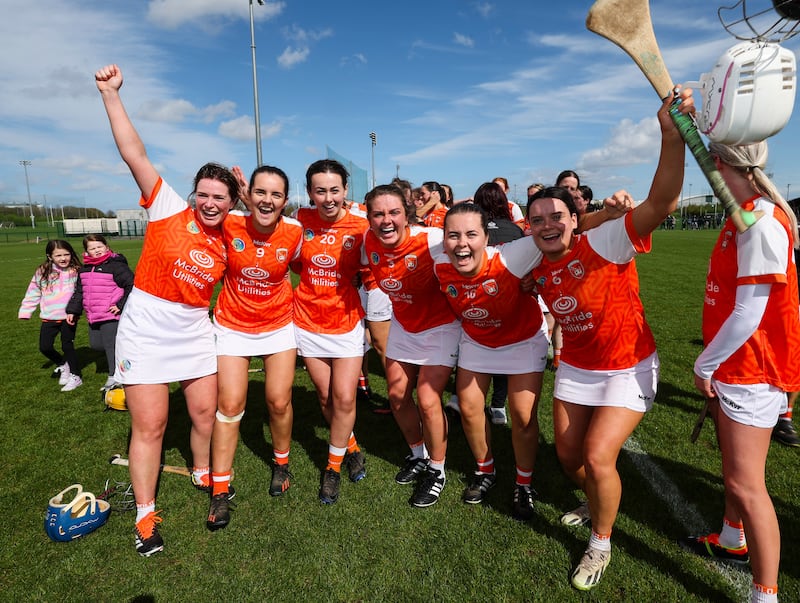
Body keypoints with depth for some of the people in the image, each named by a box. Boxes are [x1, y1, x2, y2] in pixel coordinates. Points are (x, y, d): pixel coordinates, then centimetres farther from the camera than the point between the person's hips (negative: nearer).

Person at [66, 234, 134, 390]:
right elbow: (79, 292, 22)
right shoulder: (85, 269, 13)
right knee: (95, 344, 13)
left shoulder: (116, 266, -11)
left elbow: (132, 286, -14)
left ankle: (114, 377, 6)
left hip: (111, 315, -8)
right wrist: (72, 310, 19)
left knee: (110, 345, -4)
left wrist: (121, 305, -15)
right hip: (93, 317, 8)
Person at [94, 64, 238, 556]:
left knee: (206, 411, 12)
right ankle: (145, 515, 20)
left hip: (195, 334, 3)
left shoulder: (229, 243, 0)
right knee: (149, 425, 2)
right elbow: (135, 154, -14)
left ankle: (203, 474, 40)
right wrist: (111, 94, -16)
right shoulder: (168, 207, -9)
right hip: (146, 332, -3)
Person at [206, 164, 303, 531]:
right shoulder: (230, 224, -18)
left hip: (279, 325, 1)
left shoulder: (295, 232, -15)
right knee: (229, 405, 0)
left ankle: (281, 464, 33)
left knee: (279, 402, 3)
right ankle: (221, 490, 17)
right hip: (233, 325, 0)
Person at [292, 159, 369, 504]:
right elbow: (295, 263, 9)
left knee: (344, 398, -2)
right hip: (308, 320, 2)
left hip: (346, 321, -2)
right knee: (326, 395, 11)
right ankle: (351, 448, 36)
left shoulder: (361, 227, -11)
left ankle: (333, 466, 22)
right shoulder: (301, 220, -5)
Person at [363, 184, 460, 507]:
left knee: (427, 401, -9)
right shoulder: (368, 242, -15)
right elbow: (360, 266, 7)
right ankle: (418, 455, 38)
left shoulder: (431, 240, -31)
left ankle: (437, 470, 18)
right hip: (403, 325, 6)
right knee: (397, 395, 10)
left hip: (440, 325, -5)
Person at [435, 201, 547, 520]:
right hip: (475, 340, 3)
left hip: (523, 338, -3)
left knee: (523, 416, -2)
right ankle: (485, 470, 37)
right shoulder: (441, 266, -26)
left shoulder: (510, 260, -38)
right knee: (469, 410, 8)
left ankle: (523, 484, 27)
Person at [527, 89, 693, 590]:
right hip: (576, 368, 6)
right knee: (569, 454, 13)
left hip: (628, 369, -6)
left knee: (598, 457, -12)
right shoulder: (538, 268, -5)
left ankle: (601, 544, 19)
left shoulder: (604, 243, -23)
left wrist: (672, 135, -51)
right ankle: (596, 504, 49)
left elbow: (662, 203, -39)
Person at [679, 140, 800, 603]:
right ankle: (733, 541, 44)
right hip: (734, 365, 10)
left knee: (746, 484, -3)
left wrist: (705, 364, -12)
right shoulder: (745, 218, 7)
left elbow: (748, 315, -23)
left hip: (751, 372, -10)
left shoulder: (761, 224, -22)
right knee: (734, 466, 24)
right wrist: (712, 362, 10)